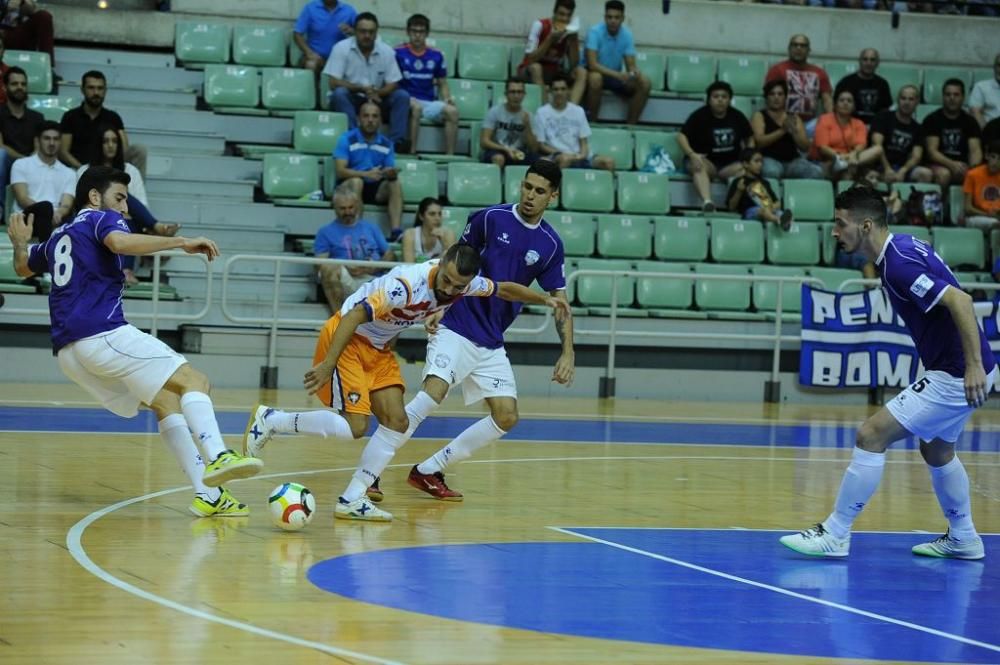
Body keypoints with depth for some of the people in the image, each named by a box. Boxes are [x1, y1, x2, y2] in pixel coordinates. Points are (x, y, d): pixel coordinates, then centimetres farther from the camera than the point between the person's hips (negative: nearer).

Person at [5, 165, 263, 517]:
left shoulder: (58, 237, 28)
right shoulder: (102, 218, 4)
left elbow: (23, 267, 46)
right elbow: (120, 241, -21)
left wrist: (20, 243, 66)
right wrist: (181, 242, -23)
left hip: (67, 350, 8)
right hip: (103, 332, -8)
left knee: (166, 401, 9)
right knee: (193, 381, -11)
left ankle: (206, 494, -7)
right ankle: (218, 458, -38)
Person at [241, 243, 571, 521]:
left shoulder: (466, 284, -9)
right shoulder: (407, 285, -33)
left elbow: (505, 289, 12)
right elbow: (353, 316, -34)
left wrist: (545, 299, 19)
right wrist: (328, 364, -37)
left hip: (379, 350, 8)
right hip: (345, 339, -8)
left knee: (397, 423, -5)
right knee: (354, 426, -18)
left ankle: (352, 500, 0)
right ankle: (270, 420, -2)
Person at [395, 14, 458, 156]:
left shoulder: (436, 55, 11)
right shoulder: (398, 53, 0)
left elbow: (442, 84, 17)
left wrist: (447, 99, -3)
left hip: (429, 103, 3)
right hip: (407, 101, -3)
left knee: (452, 111, -25)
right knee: (416, 108, -38)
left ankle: (450, 155, -25)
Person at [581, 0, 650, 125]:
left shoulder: (627, 35, -7)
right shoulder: (595, 31, -21)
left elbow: (631, 65, -6)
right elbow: (592, 64, -30)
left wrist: (634, 72, -32)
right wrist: (617, 74, -41)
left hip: (615, 76, 5)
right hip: (595, 73, -5)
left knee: (645, 84, -16)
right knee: (595, 78, -39)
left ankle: (630, 125, -9)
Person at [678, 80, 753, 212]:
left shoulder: (737, 116, 9)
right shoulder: (699, 116, -3)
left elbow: (750, 139, 17)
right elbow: (682, 137, -12)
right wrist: (692, 154, -31)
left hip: (730, 164, 3)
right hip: (706, 160, -3)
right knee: (699, 166, -38)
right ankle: (707, 202, -59)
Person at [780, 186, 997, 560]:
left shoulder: (898, 263, -21)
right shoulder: (904, 247, 9)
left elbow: (960, 300, -29)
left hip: (957, 375, -11)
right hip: (954, 371, 11)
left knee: (872, 434, -11)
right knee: (936, 450, 27)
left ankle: (834, 535, -5)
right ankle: (962, 539, 39)